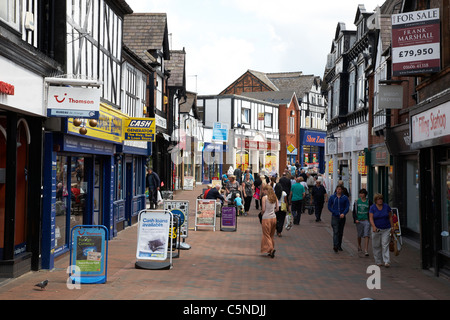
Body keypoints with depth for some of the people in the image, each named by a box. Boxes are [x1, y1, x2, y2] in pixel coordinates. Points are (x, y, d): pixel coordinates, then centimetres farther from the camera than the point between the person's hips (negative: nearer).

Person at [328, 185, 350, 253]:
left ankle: (339, 246, 22)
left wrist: (343, 213, -20)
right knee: (335, 231, -14)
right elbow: (329, 207, 5)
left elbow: (347, 207, -3)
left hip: (342, 217, 2)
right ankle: (335, 246, -23)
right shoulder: (332, 197, 3)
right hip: (335, 217, -2)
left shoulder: (345, 198, 2)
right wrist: (335, 212, -9)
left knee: (340, 232, 10)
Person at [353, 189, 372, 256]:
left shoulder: (369, 202, 0)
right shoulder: (357, 201, 3)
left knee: (366, 236, -10)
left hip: (366, 220, -2)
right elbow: (354, 211, 6)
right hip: (359, 221, 2)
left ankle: (366, 251, -13)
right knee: (359, 235, 16)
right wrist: (355, 219, -5)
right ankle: (359, 247, 39)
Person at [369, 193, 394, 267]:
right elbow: (371, 218, -11)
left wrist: (392, 227, 4)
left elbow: (390, 217, 7)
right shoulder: (372, 207, -3)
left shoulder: (386, 206, 2)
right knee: (376, 246, 4)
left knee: (385, 245, -8)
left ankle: (387, 262, -13)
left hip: (386, 229, 0)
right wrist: (374, 227, -26)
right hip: (376, 229, 0)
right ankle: (378, 262, 15)